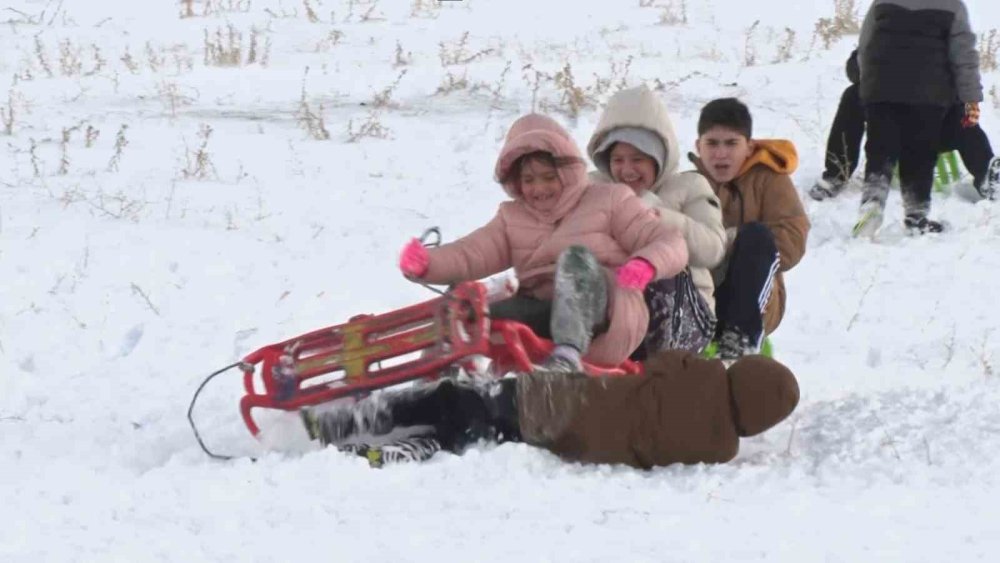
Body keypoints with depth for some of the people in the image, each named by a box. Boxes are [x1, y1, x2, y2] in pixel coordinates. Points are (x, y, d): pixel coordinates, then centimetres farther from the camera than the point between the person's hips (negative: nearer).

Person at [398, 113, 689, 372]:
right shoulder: (512, 218, 25)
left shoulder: (609, 200, 14)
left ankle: (568, 354, -54)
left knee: (577, 258, -34)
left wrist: (646, 265, -21)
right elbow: (471, 253, 7)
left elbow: (671, 244, 4)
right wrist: (426, 264, -15)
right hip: (543, 320, 4)